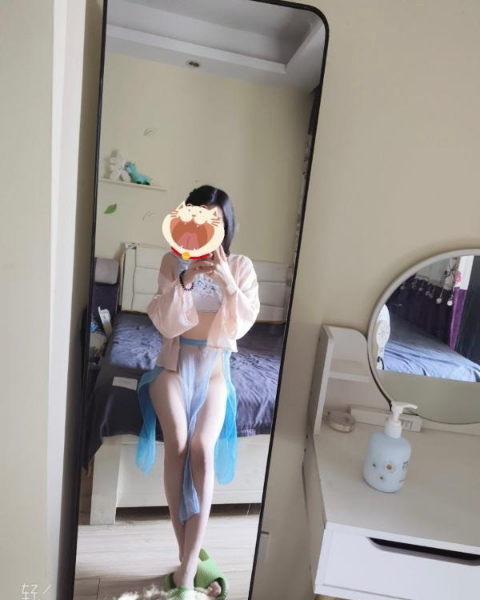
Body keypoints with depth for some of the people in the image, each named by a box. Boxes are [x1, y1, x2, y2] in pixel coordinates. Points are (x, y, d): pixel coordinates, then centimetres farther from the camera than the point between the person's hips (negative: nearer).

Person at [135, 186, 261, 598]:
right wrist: (186, 280, -24)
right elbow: (165, 324, -10)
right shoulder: (174, 261, -1)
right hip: (175, 363, 0)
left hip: (215, 368, 0)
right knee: (178, 443, -22)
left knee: (202, 448, -21)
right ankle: (190, 558, -4)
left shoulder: (241, 266, -1)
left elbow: (242, 325, -12)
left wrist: (227, 283, -27)